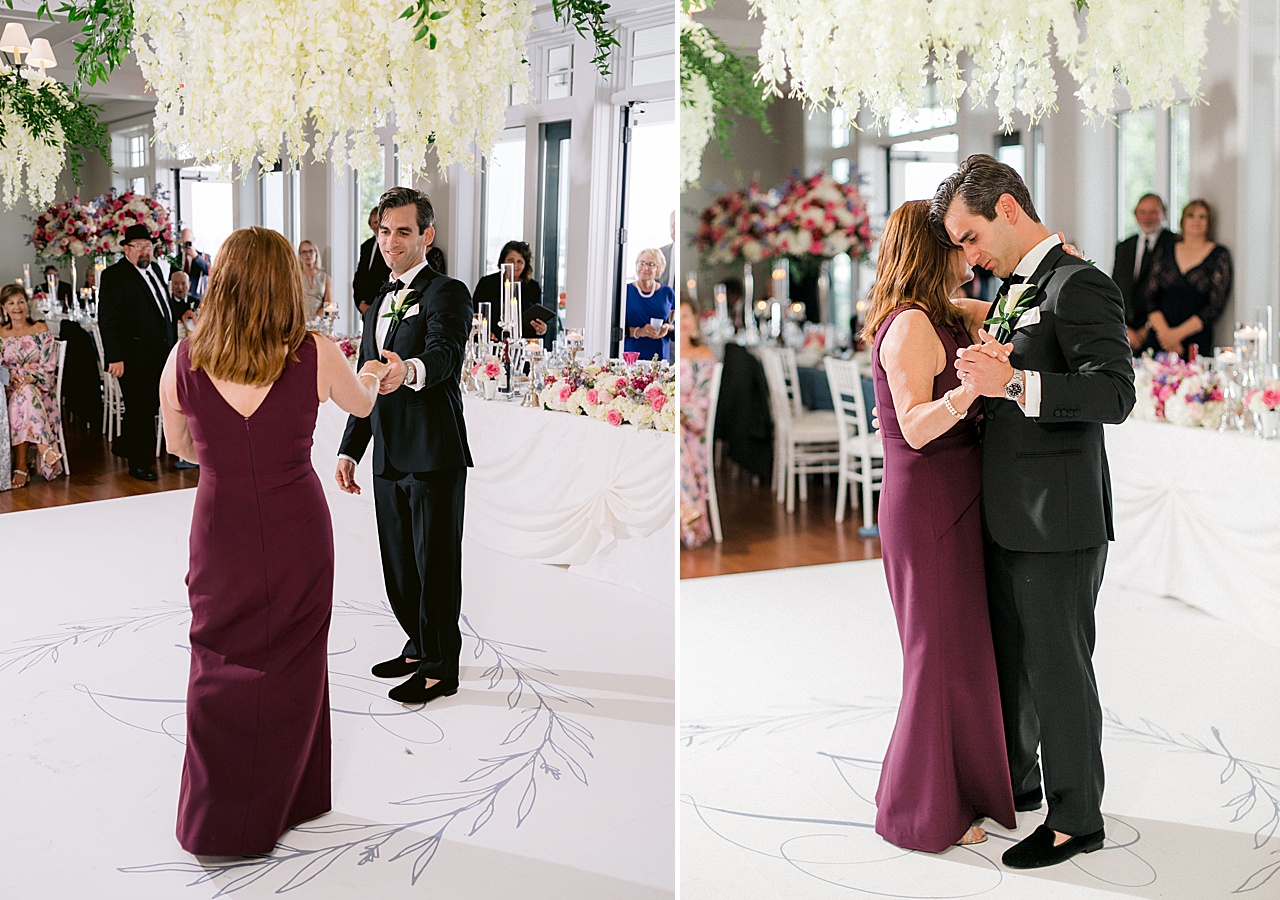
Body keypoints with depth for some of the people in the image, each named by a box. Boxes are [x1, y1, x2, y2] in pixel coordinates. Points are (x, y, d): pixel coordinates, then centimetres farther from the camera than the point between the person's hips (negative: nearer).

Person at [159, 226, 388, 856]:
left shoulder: (183, 361, -9)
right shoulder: (316, 356, -12)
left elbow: (181, 448, 7)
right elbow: (362, 404, 9)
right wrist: (373, 374, 32)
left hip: (221, 532, 1)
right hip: (297, 530, -1)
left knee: (220, 667, 15)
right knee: (290, 665, 16)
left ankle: (213, 820, 24)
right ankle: (286, 800, 30)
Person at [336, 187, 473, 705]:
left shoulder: (447, 293, -6)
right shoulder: (379, 305, 19)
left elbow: (445, 354, -27)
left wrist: (408, 369, -49)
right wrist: (349, 450, 17)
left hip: (435, 455, -8)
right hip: (389, 458, 8)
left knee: (436, 563, -2)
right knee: (398, 561, 15)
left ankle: (441, 668, 8)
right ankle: (418, 647, 30)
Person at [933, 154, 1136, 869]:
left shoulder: (1080, 286, -14)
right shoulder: (1016, 292, 14)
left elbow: (1116, 393, -25)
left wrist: (1015, 385, -33)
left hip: (1059, 522, -9)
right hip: (1011, 517, 9)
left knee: (1058, 669, 2)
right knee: (1009, 658, 21)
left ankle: (1076, 820, 18)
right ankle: (1015, 783, 39)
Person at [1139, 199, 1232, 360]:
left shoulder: (1219, 254, 5)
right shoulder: (1165, 252, 13)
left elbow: (1217, 305, -3)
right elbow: (1149, 297, 7)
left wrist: (1178, 333, -10)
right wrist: (1164, 331, -9)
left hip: (1195, 342, -2)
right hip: (1158, 338, 2)